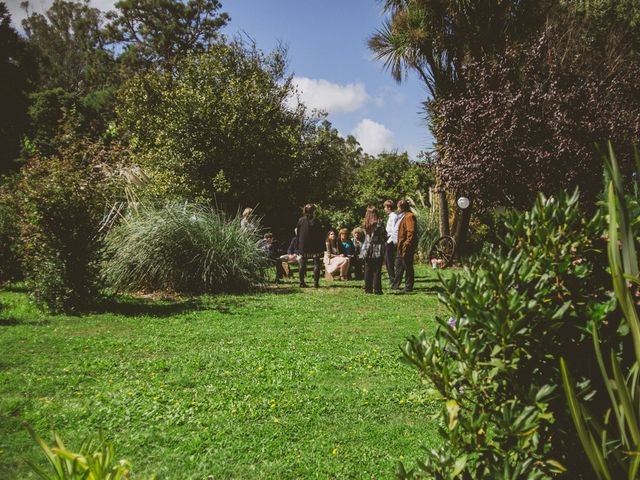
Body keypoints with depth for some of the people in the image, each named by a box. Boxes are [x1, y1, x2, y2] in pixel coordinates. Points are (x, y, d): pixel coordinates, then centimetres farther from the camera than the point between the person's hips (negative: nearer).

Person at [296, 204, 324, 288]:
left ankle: (302, 283, 10)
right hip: (315, 246, -3)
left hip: (303, 247, 3)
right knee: (316, 264, 5)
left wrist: (298, 246, 11)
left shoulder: (300, 220, -1)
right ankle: (316, 282, -1)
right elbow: (320, 234, -8)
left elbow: (298, 234, 4)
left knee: (302, 265, 10)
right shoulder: (315, 221, -10)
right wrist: (322, 247, -2)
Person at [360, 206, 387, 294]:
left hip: (367, 251, 4)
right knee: (377, 271, 0)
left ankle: (368, 289, 12)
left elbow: (366, 236, 10)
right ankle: (377, 289, 1)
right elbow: (384, 237, -5)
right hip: (378, 250, -4)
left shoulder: (366, 224, 3)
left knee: (368, 271, 9)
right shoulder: (379, 224, -10)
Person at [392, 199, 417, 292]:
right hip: (401, 246, 11)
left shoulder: (409, 216, -15)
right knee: (399, 265, 17)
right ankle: (395, 285, 26)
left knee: (408, 266, -3)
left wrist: (406, 245, -25)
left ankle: (408, 287, 3)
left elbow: (411, 232, -22)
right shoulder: (403, 216, 18)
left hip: (406, 247, -11)